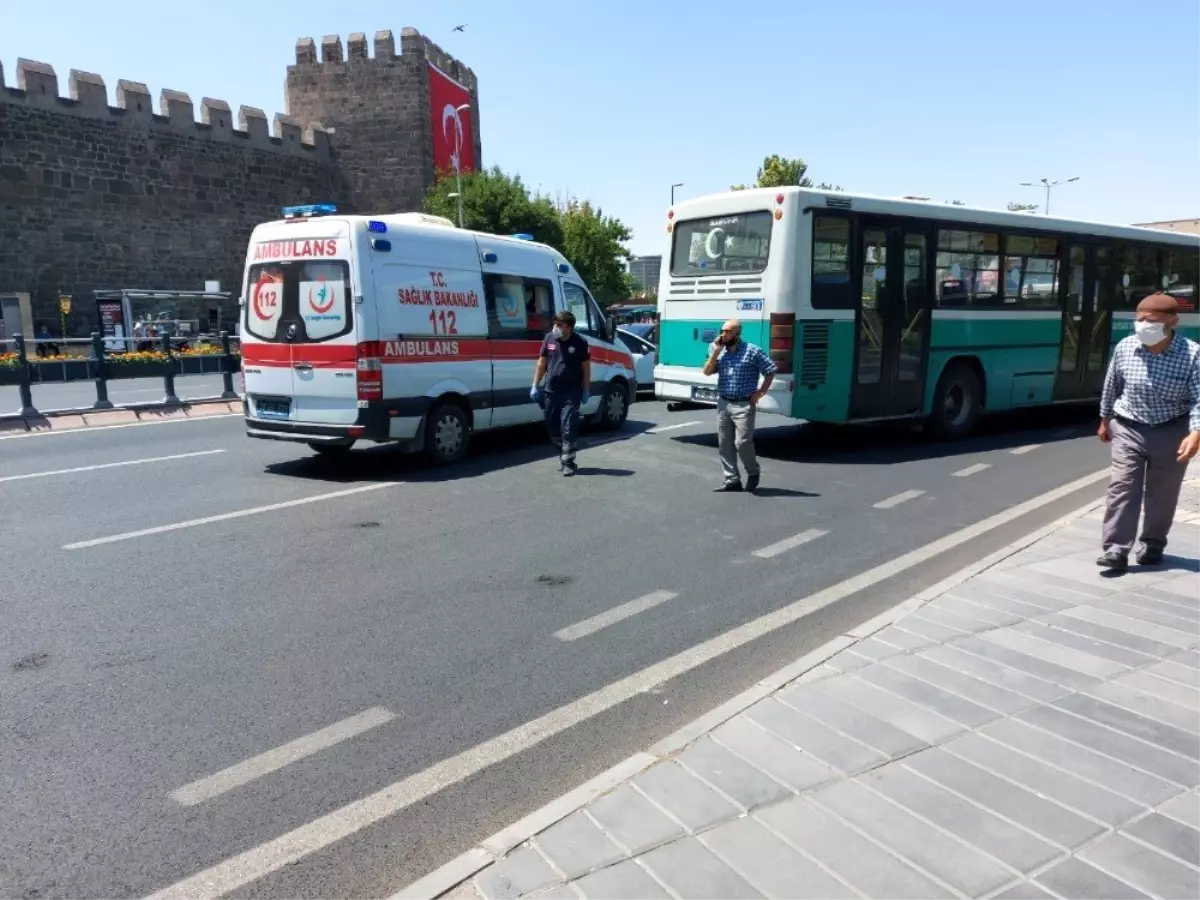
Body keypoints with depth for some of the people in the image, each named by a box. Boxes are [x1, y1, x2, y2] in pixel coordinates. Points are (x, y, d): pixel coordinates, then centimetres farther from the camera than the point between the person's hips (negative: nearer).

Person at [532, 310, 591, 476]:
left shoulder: (579, 343, -6)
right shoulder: (549, 339, 4)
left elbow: (586, 368, 0)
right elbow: (541, 363, 10)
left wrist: (586, 391, -1)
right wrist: (535, 386, 7)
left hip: (571, 393, -4)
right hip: (551, 392, 4)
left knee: (568, 429, -7)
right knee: (552, 428, 12)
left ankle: (568, 462, -1)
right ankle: (563, 455, 31)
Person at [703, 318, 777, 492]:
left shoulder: (752, 351, -7)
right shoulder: (720, 352, 9)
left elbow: (770, 371, -3)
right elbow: (707, 372, 3)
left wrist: (760, 392, -8)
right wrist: (715, 352, -6)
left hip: (743, 405, -6)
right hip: (723, 404, 6)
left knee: (742, 443, -11)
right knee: (725, 444, 5)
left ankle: (754, 472, 16)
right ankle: (732, 481, 14)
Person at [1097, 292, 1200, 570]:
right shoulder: (1124, 348, -6)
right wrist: (1105, 420, 17)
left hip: (1171, 433, -1)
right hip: (1128, 430, 2)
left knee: (1162, 494, 9)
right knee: (1122, 488, -7)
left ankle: (1153, 545, 27)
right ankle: (1116, 550, -6)